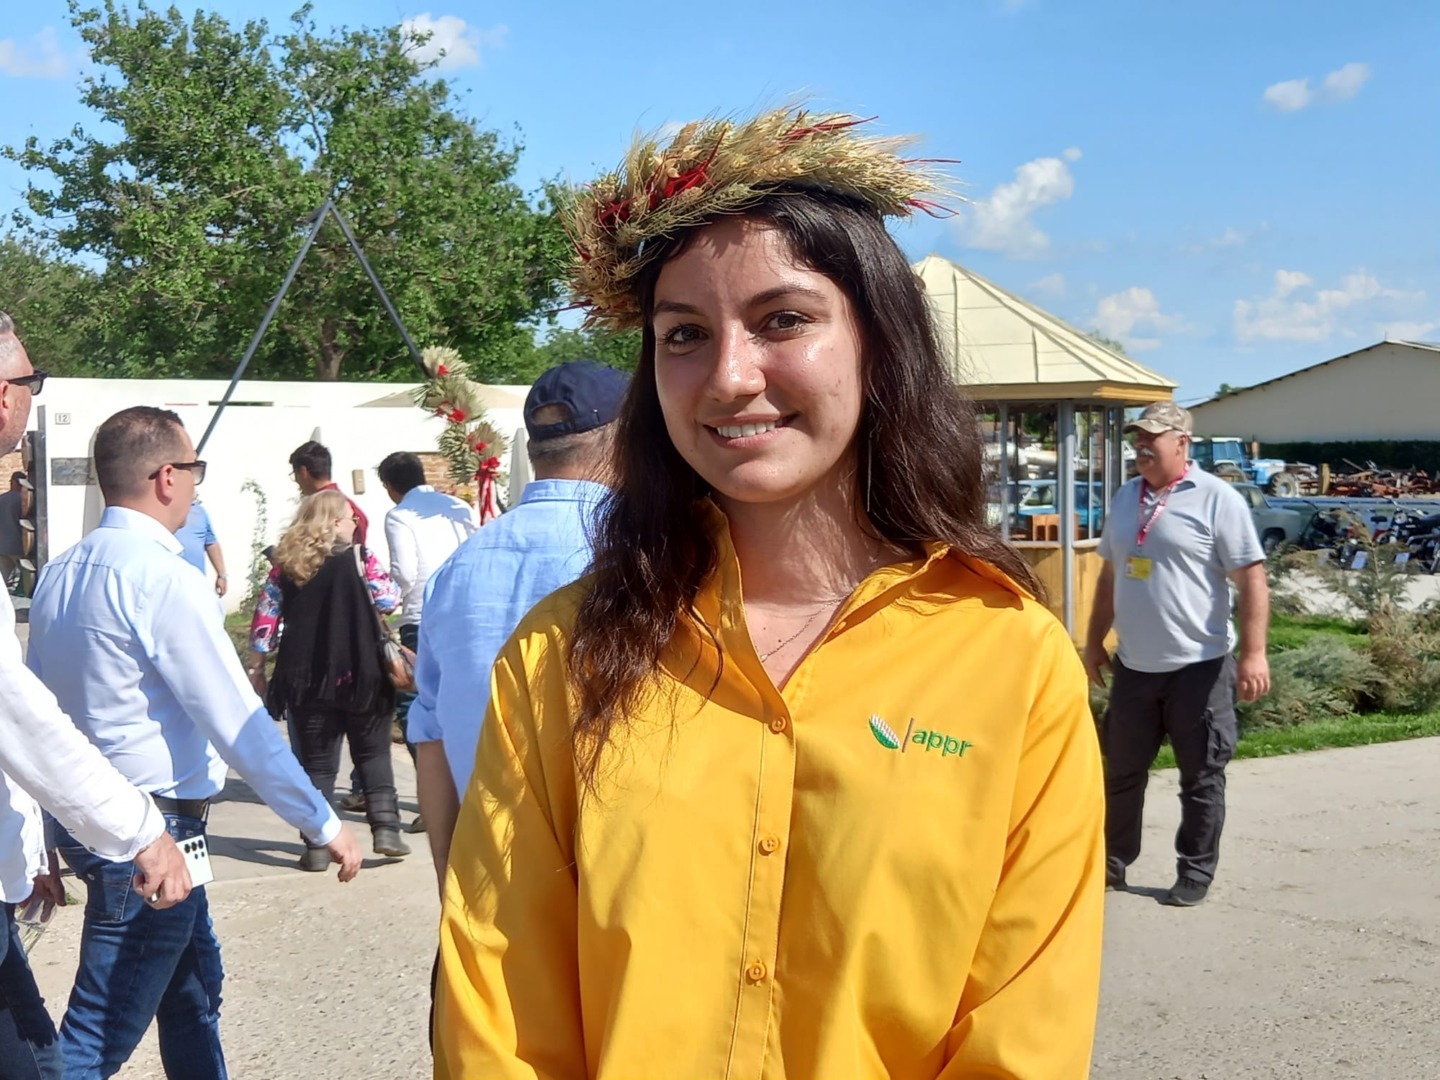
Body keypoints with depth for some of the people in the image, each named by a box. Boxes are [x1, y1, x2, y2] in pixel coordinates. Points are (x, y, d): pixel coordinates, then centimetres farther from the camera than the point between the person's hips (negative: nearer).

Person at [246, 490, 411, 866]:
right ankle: (385, 828, 4)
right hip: (359, 675, -2)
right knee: (374, 753, 12)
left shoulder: (285, 564, 4)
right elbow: (390, 599, -3)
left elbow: (265, 617, 3)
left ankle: (316, 846, 6)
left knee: (316, 762, 8)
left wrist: (256, 668, 11)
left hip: (306, 680, 2)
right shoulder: (358, 558, -5)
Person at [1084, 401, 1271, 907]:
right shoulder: (1125, 498, 10)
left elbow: (1251, 579, -13)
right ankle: (1112, 862, 28)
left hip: (1198, 666, -6)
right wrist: (1095, 640, 18)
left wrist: (1253, 652, -19)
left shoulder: (1216, 498, -10)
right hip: (1133, 666, 6)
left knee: (1201, 778, 5)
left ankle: (1195, 874, 18)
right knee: (1122, 771, 14)